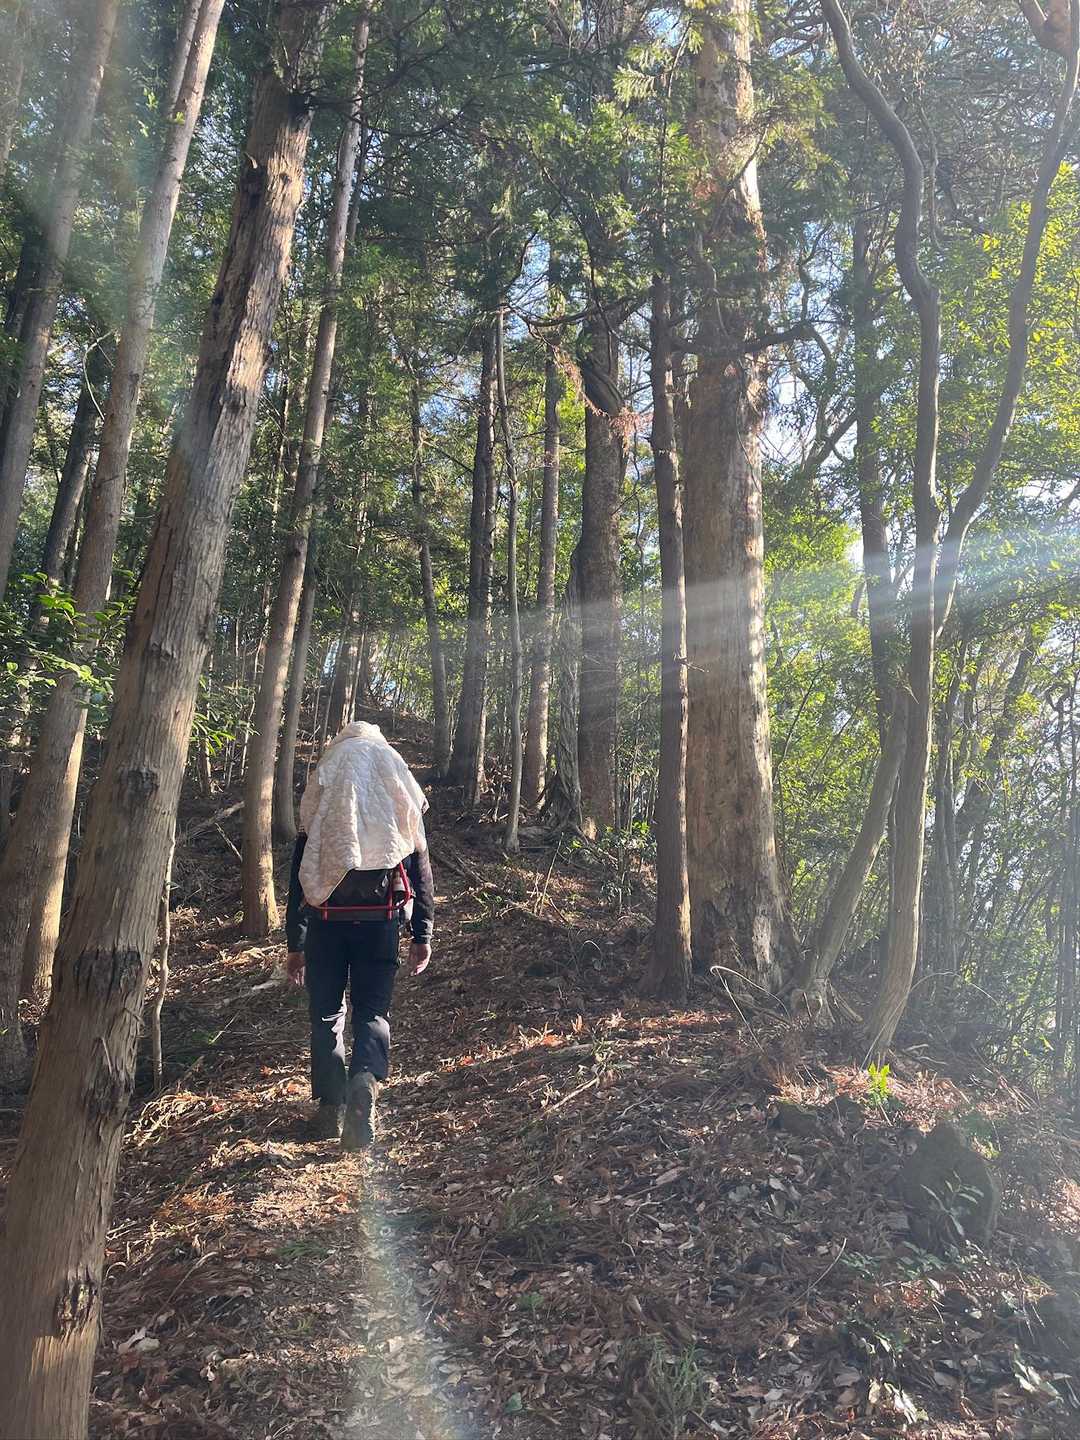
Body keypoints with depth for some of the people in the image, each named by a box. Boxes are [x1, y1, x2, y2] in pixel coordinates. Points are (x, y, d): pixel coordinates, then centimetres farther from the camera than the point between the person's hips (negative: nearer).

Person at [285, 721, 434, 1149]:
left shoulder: (319, 803, 4)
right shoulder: (402, 799, 5)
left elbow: (298, 876, 4)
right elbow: (420, 869, 4)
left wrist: (295, 944, 9)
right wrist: (423, 935, 8)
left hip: (327, 920, 0)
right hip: (381, 919, 0)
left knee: (327, 1012, 13)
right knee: (372, 1009, 7)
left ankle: (330, 1107, 15)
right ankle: (365, 1078, -20)